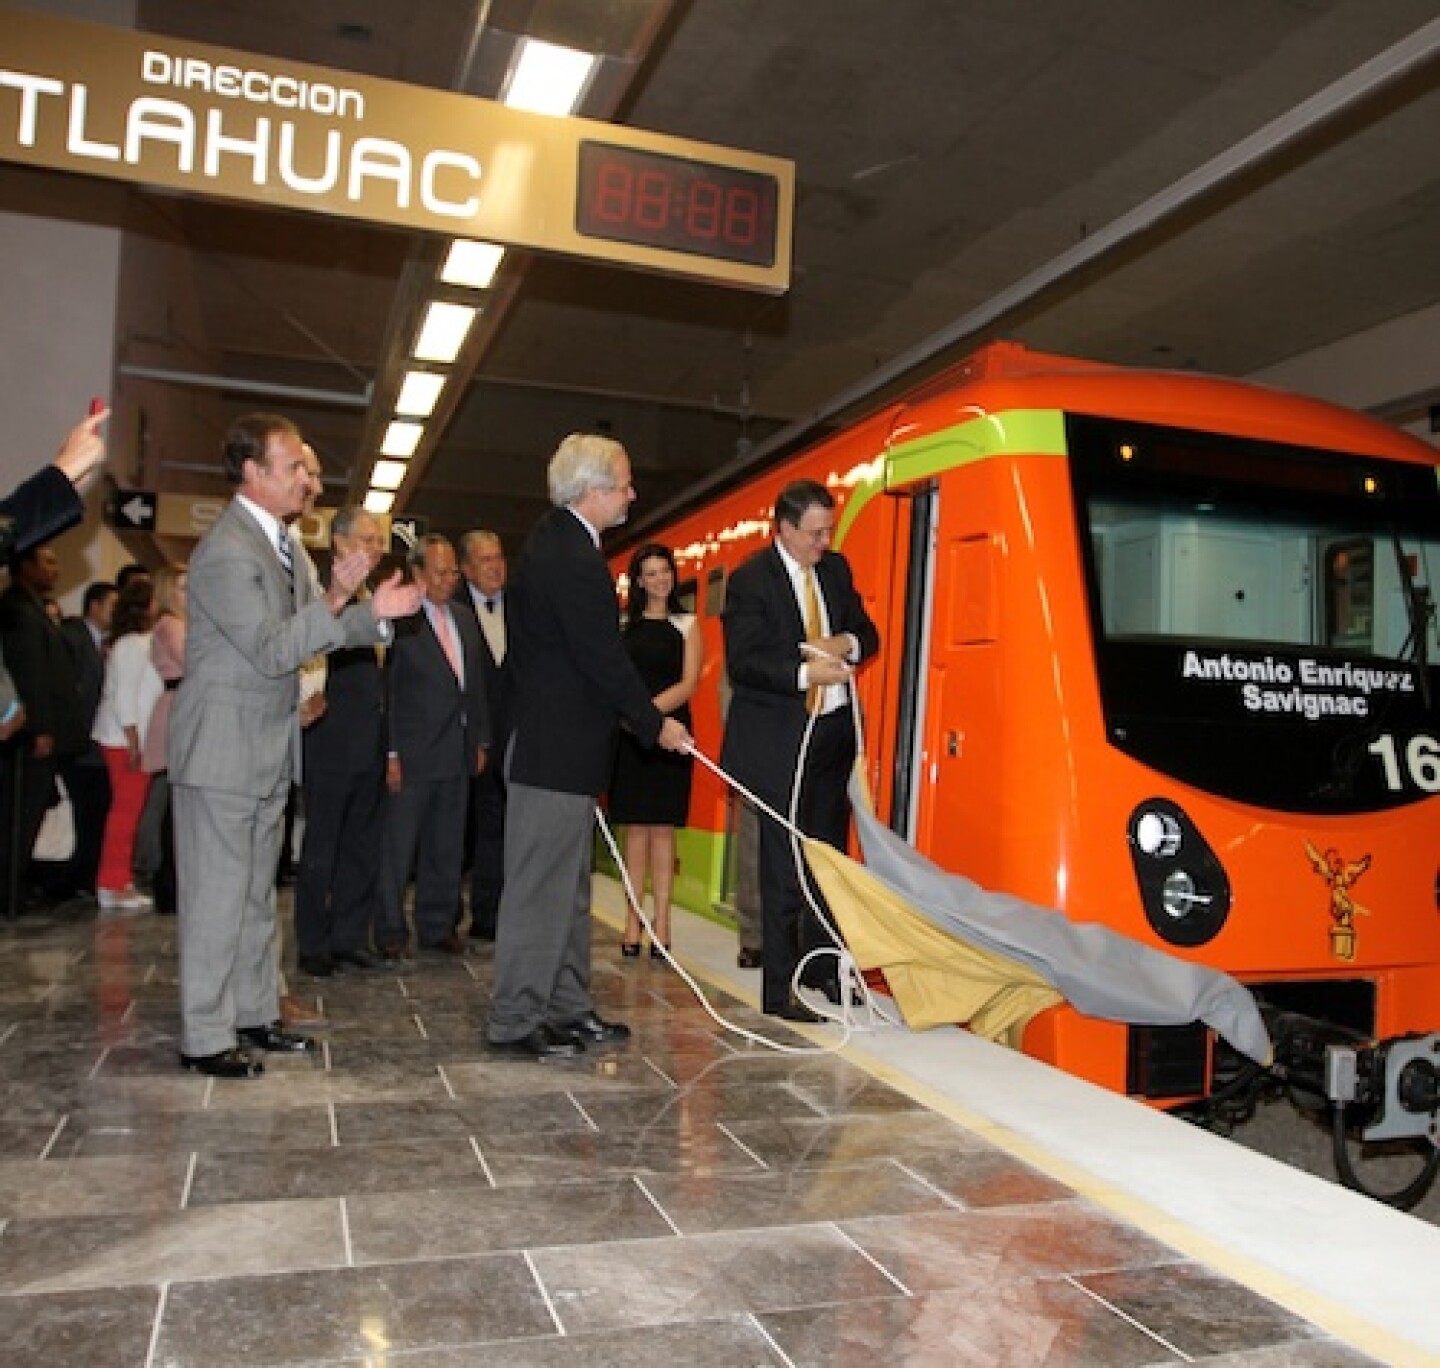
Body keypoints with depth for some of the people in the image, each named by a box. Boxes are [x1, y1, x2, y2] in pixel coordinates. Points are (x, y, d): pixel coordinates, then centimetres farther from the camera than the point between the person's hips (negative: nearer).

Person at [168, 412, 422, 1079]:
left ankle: (254, 1013, 27)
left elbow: (308, 631, 14)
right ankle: (204, 1038, 9)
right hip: (223, 749, -9)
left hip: (267, 749, 9)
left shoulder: (277, 540, 11)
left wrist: (377, 614, 2)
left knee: (257, 892, 16)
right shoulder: (227, 551, -19)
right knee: (218, 894, -1)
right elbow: (273, 650, -23)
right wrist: (337, 601, -30)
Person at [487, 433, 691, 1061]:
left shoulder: (554, 540, 13)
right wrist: (656, 724, -9)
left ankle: (567, 1008, 26)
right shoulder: (572, 558, -20)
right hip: (556, 751, -11)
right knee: (539, 889, -1)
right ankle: (515, 1022, 9)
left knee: (567, 887, 16)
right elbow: (605, 659, -19)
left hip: (555, 743, 11)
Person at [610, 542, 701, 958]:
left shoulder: (687, 625, 7)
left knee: (662, 828, 0)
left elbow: (689, 683, -2)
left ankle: (661, 923, 4)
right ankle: (633, 921, 9)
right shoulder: (623, 624, 10)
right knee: (635, 827, 3)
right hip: (629, 734, 1)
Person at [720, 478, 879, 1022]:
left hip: (835, 732, 6)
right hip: (779, 738, -6)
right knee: (783, 868, -3)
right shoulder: (751, 578, -8)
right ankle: (779, 990, 6)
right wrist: (805, 672, -24)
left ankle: (822, 966, 29)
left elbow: (868, 633, 16)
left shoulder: (836, 569, 12)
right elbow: (742, 663, -14)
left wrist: (846, 644, -6)